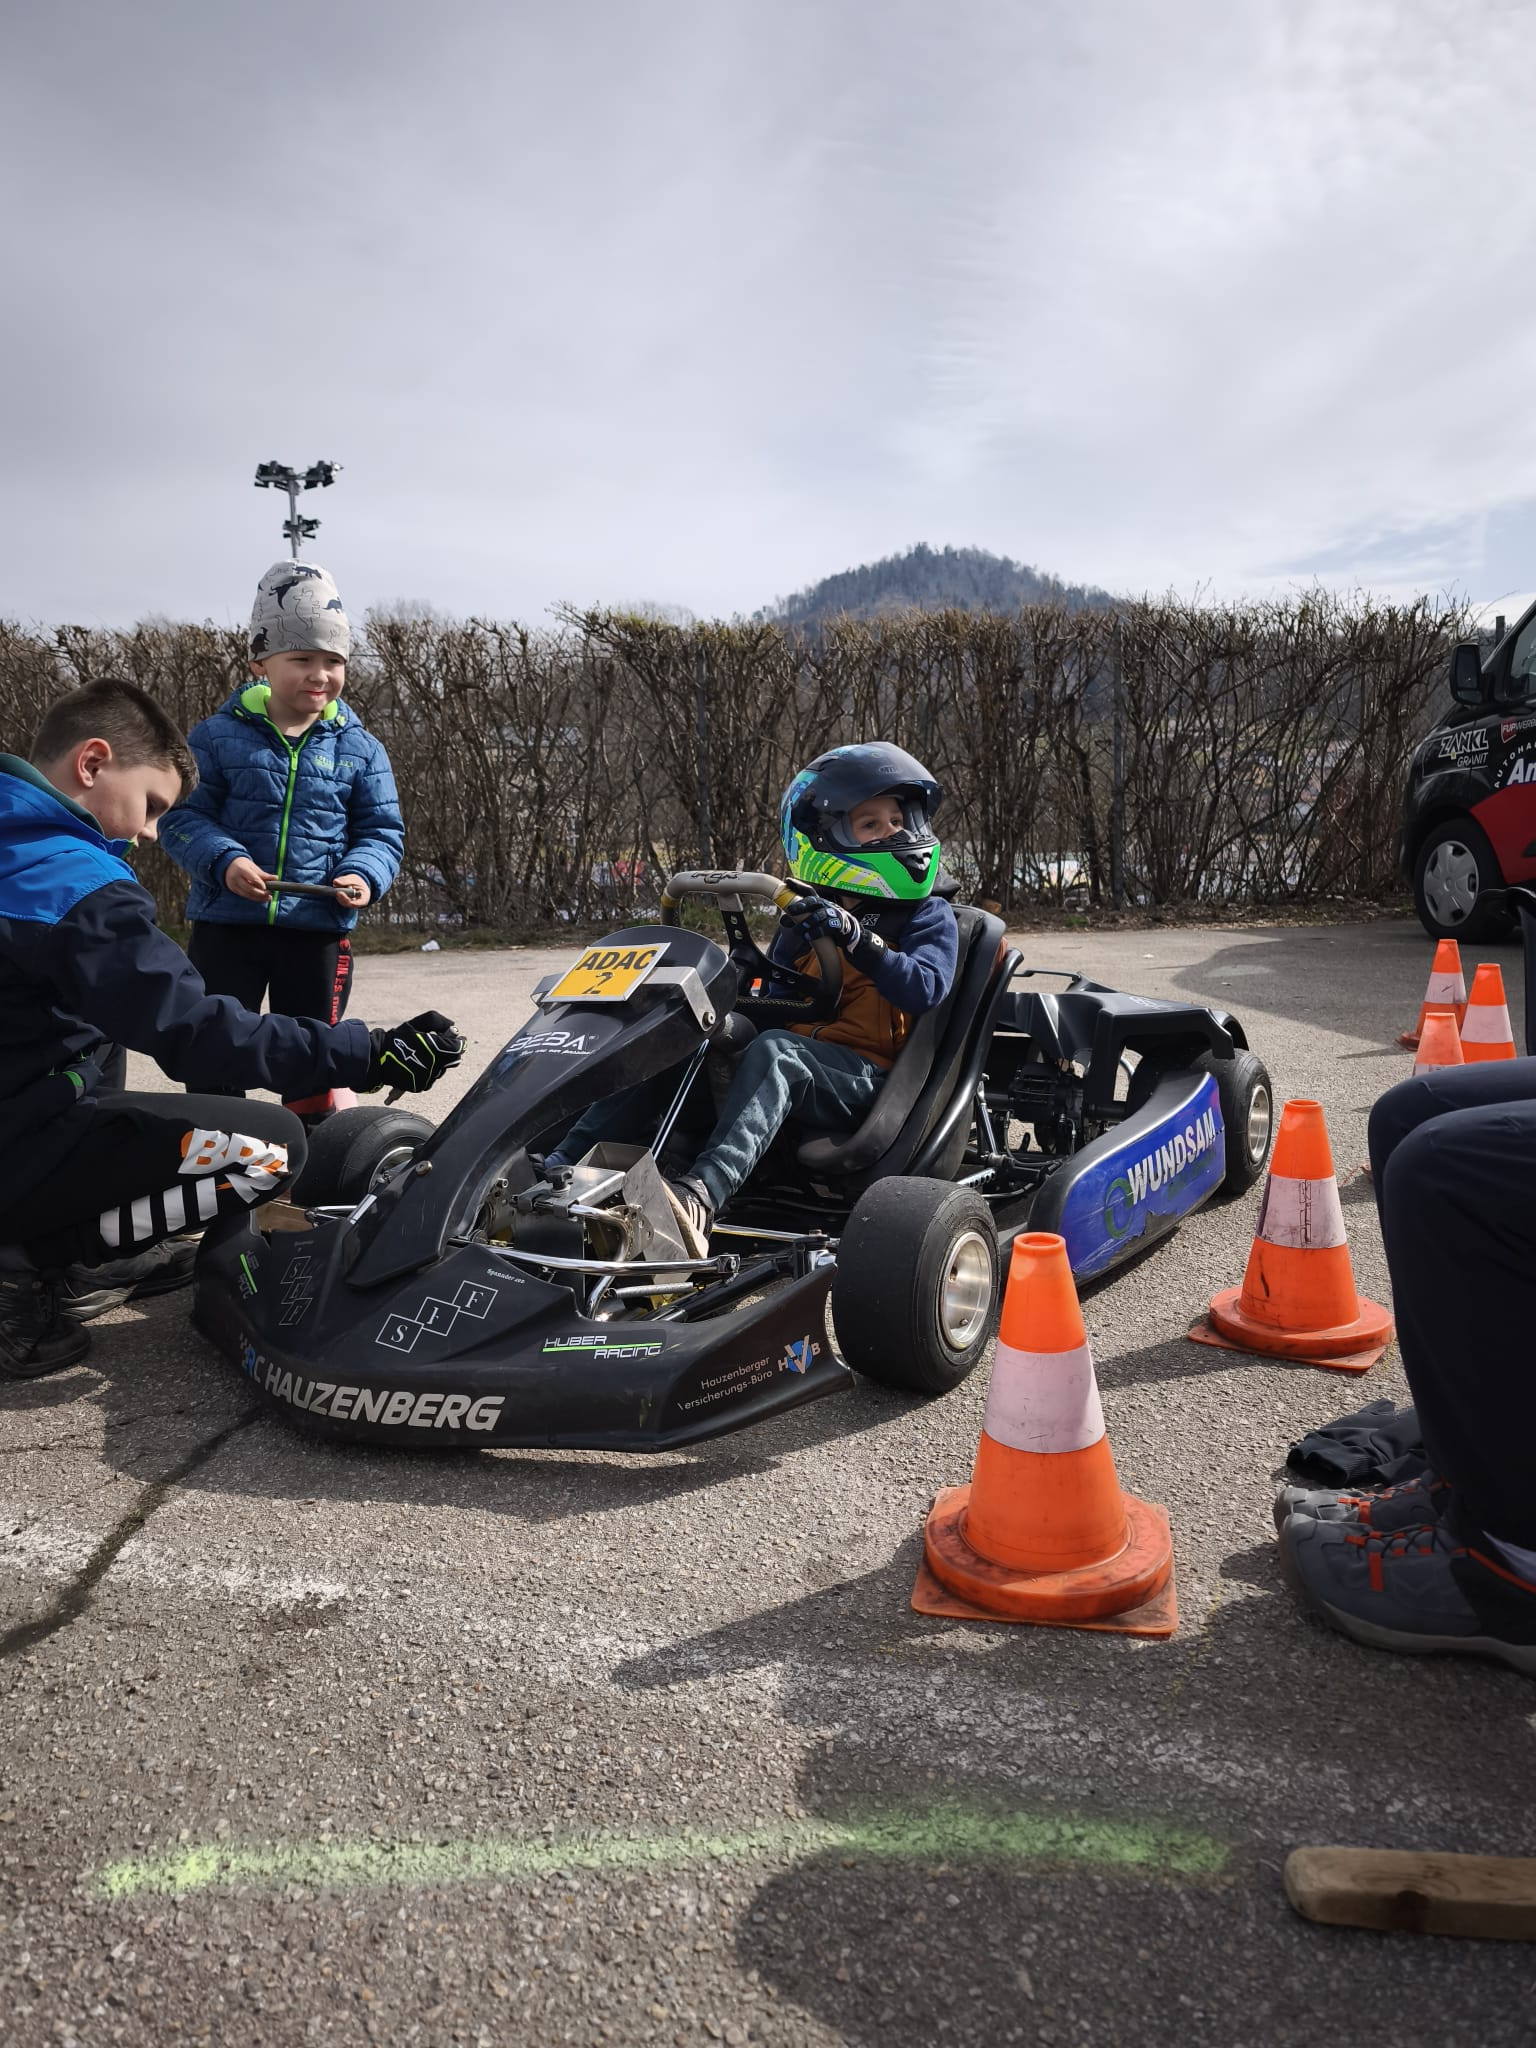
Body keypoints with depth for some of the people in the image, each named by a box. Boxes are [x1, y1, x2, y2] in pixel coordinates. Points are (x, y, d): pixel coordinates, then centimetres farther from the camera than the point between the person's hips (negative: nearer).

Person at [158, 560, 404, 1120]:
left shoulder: (360, 749, 3)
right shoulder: (217, 736, -1)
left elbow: (382, 831, 4)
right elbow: (182, 817, -2)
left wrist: (364, 875, -16)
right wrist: (224, 860, -20)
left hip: (319, 932, 1)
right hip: (226, 926, -1)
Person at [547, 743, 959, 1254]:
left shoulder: (928, 915, 9)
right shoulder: (807, 913, 20)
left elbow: (925, 990, -9)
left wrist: (855, 938, -21)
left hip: (865, 1078, -5)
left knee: (773, 1049, -37)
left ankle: (699, 1195, -60)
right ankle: (560, 1167, -29)